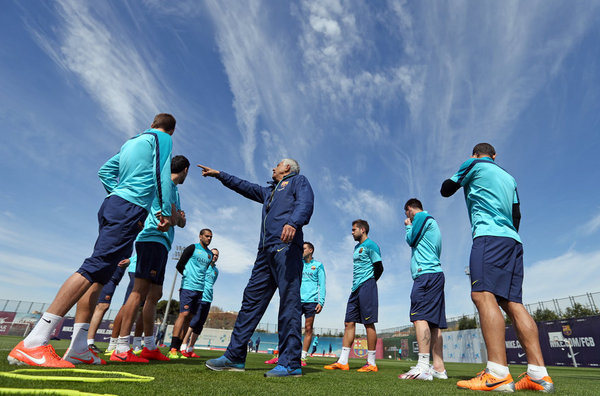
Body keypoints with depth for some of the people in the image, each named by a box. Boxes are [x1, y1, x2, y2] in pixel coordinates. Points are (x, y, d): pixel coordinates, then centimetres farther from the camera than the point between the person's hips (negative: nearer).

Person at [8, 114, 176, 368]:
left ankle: (79, 348, 6)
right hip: (131, 208, -8)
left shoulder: (130, 142, 25)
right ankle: (32, 343, -20)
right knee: (95, 269, -16)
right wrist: (167, 212, -9)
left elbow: (105, 171, 24)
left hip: (112, 204, 9)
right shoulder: (163, 139, 3)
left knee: (100, 275, 5)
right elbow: (162, 176, -10)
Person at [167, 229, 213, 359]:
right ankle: (172, 349, -10)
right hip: (188, 286, -6)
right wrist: (188, 276, 8)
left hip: (200, 289, 6)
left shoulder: (210, 254, 17)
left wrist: (200, 280, 10)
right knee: (184, 314, -13)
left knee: (189, 318, 4)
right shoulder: (192, 248, 0)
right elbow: (179, 266, 1)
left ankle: (177, 349, 9)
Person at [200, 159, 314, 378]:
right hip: (266, 250, 8)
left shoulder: (298, 180, 13)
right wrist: (219, 175, 47)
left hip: (286, 246, -8)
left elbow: (306, 203, -8)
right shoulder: (269, 191, 35)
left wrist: (293, 222, -27)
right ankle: (235, 356, 11)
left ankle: (290, 363, -9)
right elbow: (244, 186, 44)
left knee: (289, 300, -11)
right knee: (252, 298, 5)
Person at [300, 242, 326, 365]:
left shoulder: (318, 265, 8)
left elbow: (322, 285, 4)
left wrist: (321, 302, -6)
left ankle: (303, 356, 7)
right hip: (297, 300, 2)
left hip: (311, 300, -2)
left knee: (308, 329, 1)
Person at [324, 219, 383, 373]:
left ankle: (371, 363, 6)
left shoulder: (371, 245, -5)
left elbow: (379, 268, -9)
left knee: (369, 323, -4)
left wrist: (369, 283, 1)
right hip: (355, 289, 9)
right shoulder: (357, 247, 21)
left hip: (366, 287, -9)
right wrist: (356, 285, 13)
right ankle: (342, 362, 8)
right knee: (349, 323, 5)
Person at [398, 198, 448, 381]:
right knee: (433, 323, 6)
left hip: (426, 273, -10)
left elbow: (411, 239, -2)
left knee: (420, 317, -18)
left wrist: (408, 226, 15)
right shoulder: (432, 222, 29)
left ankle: (423, 366, -24)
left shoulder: (422, 216, 1)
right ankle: (439, 368, 6)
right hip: (436, 275, 10)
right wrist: (411, 227, 28)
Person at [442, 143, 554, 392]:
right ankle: (539, 375, -3)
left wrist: (460, 179, 32)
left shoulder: (474, 164, 8)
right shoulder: (509, 178, 27)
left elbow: (445, 190, 13)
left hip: (489, 235, -8)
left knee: (483, 294, -20)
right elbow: (516, 215, 25)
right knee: (512, 302, 2)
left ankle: (497, 374, -29)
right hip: (512, 240, 8)